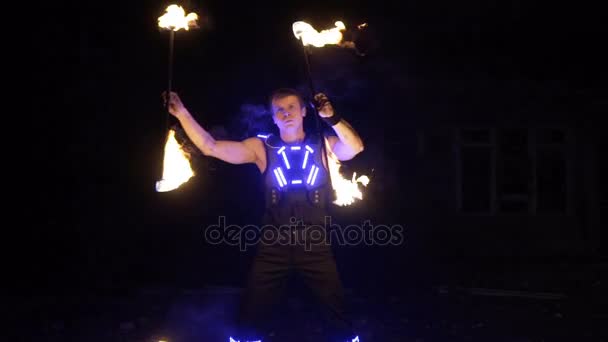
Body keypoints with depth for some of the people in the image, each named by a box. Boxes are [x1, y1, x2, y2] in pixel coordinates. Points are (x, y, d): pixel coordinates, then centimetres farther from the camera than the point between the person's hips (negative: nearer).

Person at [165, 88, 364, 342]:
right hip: (274, 247, 0)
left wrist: (331, 118, -30)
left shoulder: (323, 145, 2)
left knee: (338, 315, 10)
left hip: (316, 246, 0)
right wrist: (182, 113, -13)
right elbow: (210, 147, -5)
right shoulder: (261, 148, 1)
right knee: (249, 317, 7)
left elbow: (356, 147, -16)